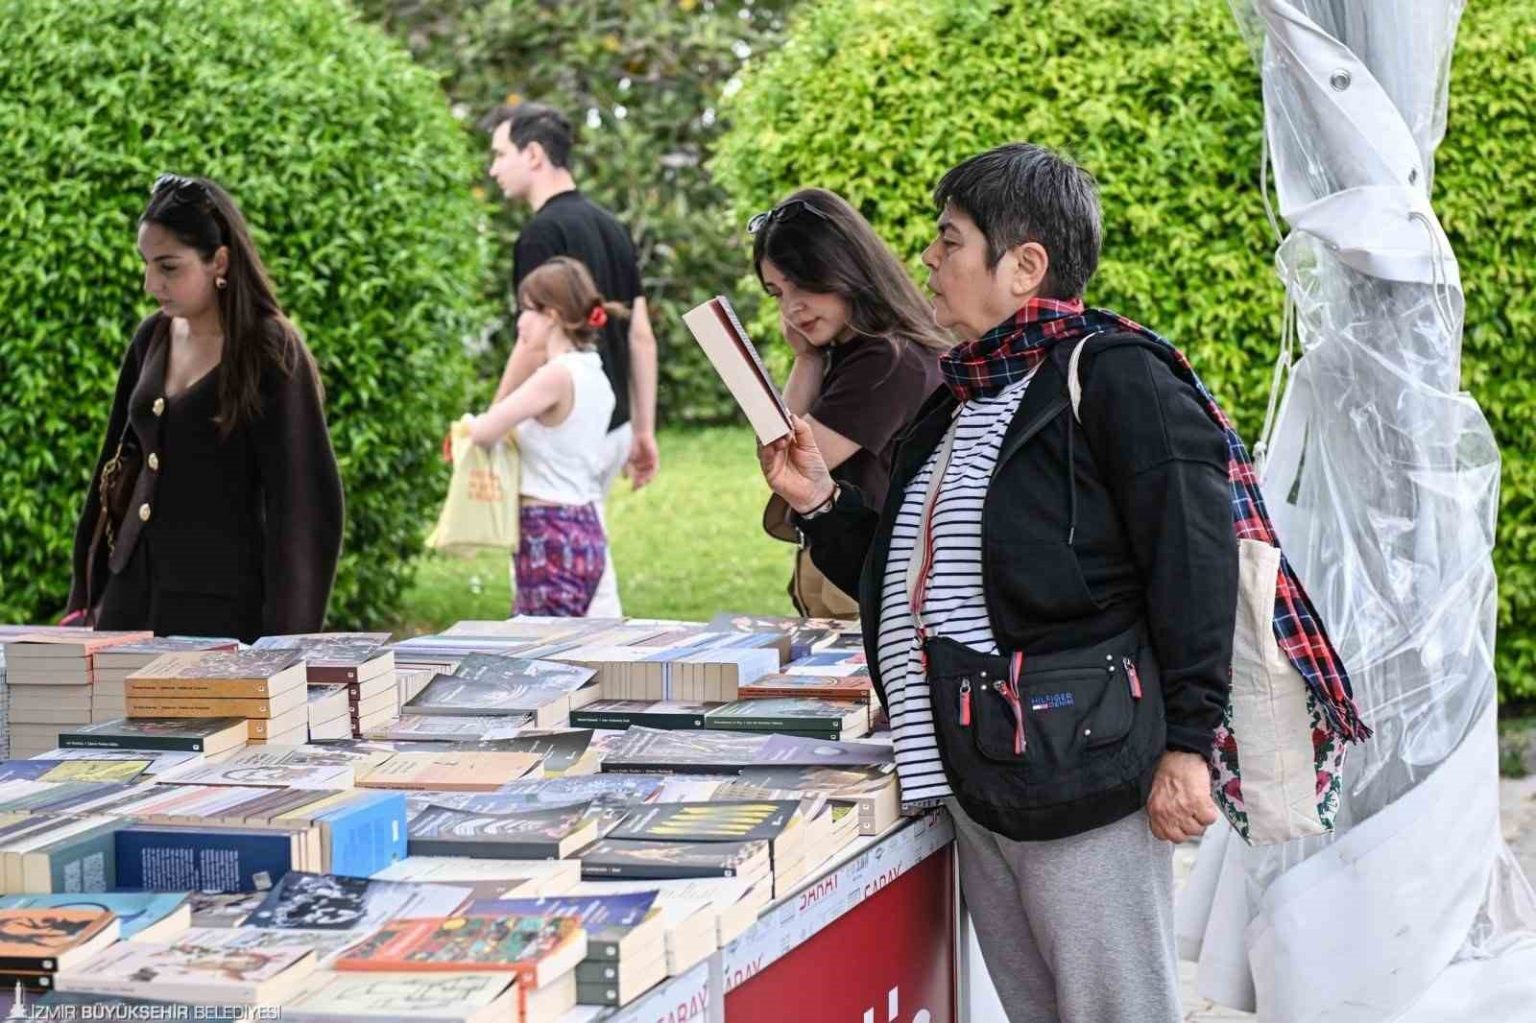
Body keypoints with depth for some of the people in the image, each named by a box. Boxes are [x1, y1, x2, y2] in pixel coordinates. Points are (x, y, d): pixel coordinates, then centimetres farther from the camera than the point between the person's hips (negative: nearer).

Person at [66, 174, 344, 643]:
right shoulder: (153, 339, 9)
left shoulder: (270, 354, -9)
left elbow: (300, 502, -11)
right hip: (131, 592, 6)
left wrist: (281, 639, -15)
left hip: (220, 605, -6)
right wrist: (86, 596, 14)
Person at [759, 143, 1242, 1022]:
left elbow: (1194, 561, -14)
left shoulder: (1113, 374, -8)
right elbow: (917, 580, 27)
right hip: (975, 781, 9)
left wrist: (1188, 741, -18)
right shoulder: (963, 397, 20)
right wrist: (824, 504, 13)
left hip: (1078, 768, -9)